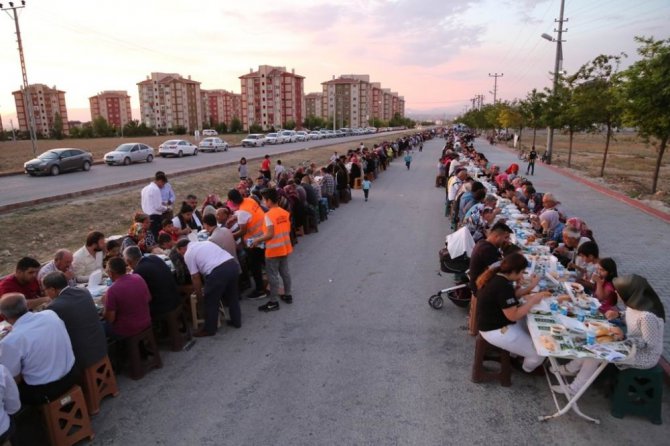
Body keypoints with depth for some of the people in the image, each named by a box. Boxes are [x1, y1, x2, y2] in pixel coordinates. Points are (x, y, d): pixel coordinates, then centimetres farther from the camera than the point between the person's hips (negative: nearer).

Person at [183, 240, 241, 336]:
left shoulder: (188, 254, 8)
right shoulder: (206, 242, 29)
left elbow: (195, 277, 7)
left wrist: (199, 294, 21)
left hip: (218, 272, -7)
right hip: (233, 264, 8)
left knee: (211, 302, 11)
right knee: (232, 296, 24)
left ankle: (209, 329, 24)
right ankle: (236, 321, 38)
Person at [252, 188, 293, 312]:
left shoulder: (269, 215, -19)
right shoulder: (285, 213, 3)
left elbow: (270, 235, -22)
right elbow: (288, 230, 9)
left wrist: (258, 240, -9)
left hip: (273, 249, -7)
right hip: (285, 247, 7)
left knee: (273, 276, 2)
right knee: (285, 272, 19)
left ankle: (273, 302, 10)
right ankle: (288, 295, 31)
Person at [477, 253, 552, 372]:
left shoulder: (495, 277, 0)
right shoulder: (503, 286, -29)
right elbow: (513, 316, -23)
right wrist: (533, 301, -14)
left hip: (492, 322, 10)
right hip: (496, 331, -10)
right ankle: (528, 369, 30)